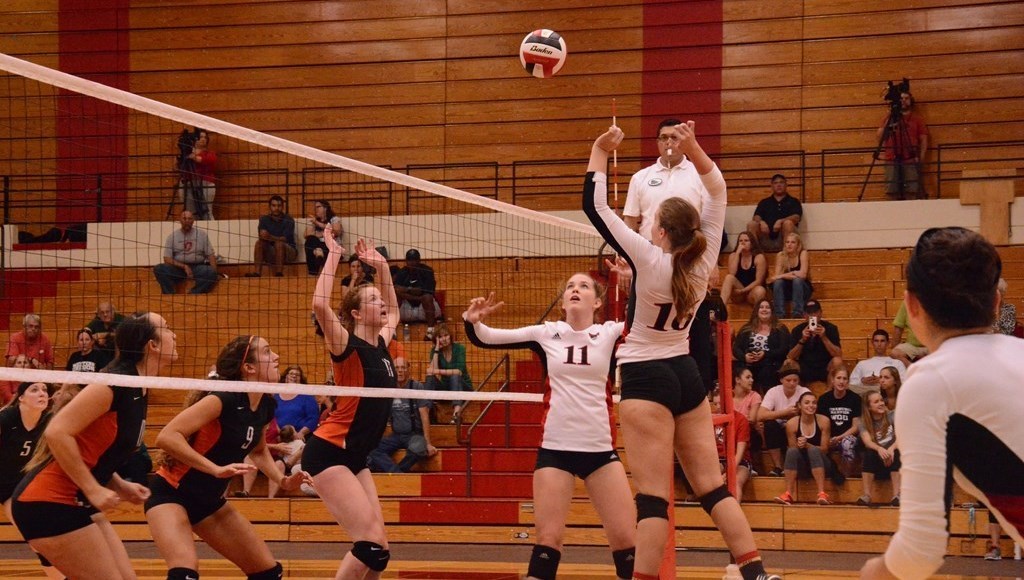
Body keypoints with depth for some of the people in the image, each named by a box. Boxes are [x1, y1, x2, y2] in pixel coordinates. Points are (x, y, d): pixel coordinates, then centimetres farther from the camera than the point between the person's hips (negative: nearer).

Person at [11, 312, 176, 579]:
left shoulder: (139, 393, 11)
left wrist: (121, 487, 6)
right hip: (48, 503, -10)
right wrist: (94, 490, -21)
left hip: (77, 504, 10)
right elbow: (57, 432, -24)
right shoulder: (117, 383, -18)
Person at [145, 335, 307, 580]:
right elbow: (166, 437, -33)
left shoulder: (266, 406, -1)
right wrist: (217, 469, -36)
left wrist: (282, 480, 3)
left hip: (209, 502, 9)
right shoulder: (225, 400, -24)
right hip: (170, 494, -8)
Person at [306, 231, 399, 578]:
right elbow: (320, 305, -29)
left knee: (377, 549, 1)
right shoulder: (348, 346, -10)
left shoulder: (380, 346, 10)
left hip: (354, 458, 8)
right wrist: (333, 255, -20)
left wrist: (382, 266, 22)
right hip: (328, 453, -8)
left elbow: (393, 311, 32)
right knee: (370, 542, -17)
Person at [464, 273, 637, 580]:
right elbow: (486, 338, 3)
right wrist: (473, 321, -19)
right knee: (548, 538, -3)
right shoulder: (546, 334, 3)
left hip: (600, 448, 0)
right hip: (554, 448, 0)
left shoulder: (610, 333, 1)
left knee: (626, 538, -2)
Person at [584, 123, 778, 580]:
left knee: (652, 497, -10)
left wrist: (600, 153, -1)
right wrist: (694, 151, 3)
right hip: (686, 374, 6)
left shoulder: (649, 260, -16)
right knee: (712, 487, 8)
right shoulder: (702, 262, -1)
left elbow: (596, 206, -11)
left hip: (646, 378, -6)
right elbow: (717, 192, 10)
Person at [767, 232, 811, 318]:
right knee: (778, 282, -26)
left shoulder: (803, 253, -13)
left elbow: (803, 274, -26)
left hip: (803, 290, -2)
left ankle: (798, 313, -32)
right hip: (787, 291, 3)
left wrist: (784, 275, -24)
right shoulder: (781, 255, -4)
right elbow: (776, 276, -13)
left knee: (797, 280, -32)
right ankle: (779, 314, -28)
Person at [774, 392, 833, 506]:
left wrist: (807, 445, -25)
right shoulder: (792, 424, -8)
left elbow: (825, 449, -8)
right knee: (791, 451, -31)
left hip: (819, 463, 0)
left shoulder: (823, 421, -10)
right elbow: (792, 449, -1)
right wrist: (799, 445, -25)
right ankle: (788, 494, -35)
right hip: (800, 465, 1)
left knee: (814, 450, -33)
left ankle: (822, 493, -40)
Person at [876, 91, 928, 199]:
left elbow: (923, 140, 10)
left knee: (913, 192, -13)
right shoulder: (889, 118, 16)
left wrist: (921, 157, -5)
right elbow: (879, 137, 10)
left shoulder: (917, 119, 14)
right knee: (894, 192, -8)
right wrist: (886, 124, -4)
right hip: (892, 160, 1)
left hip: (911, 160, -1)